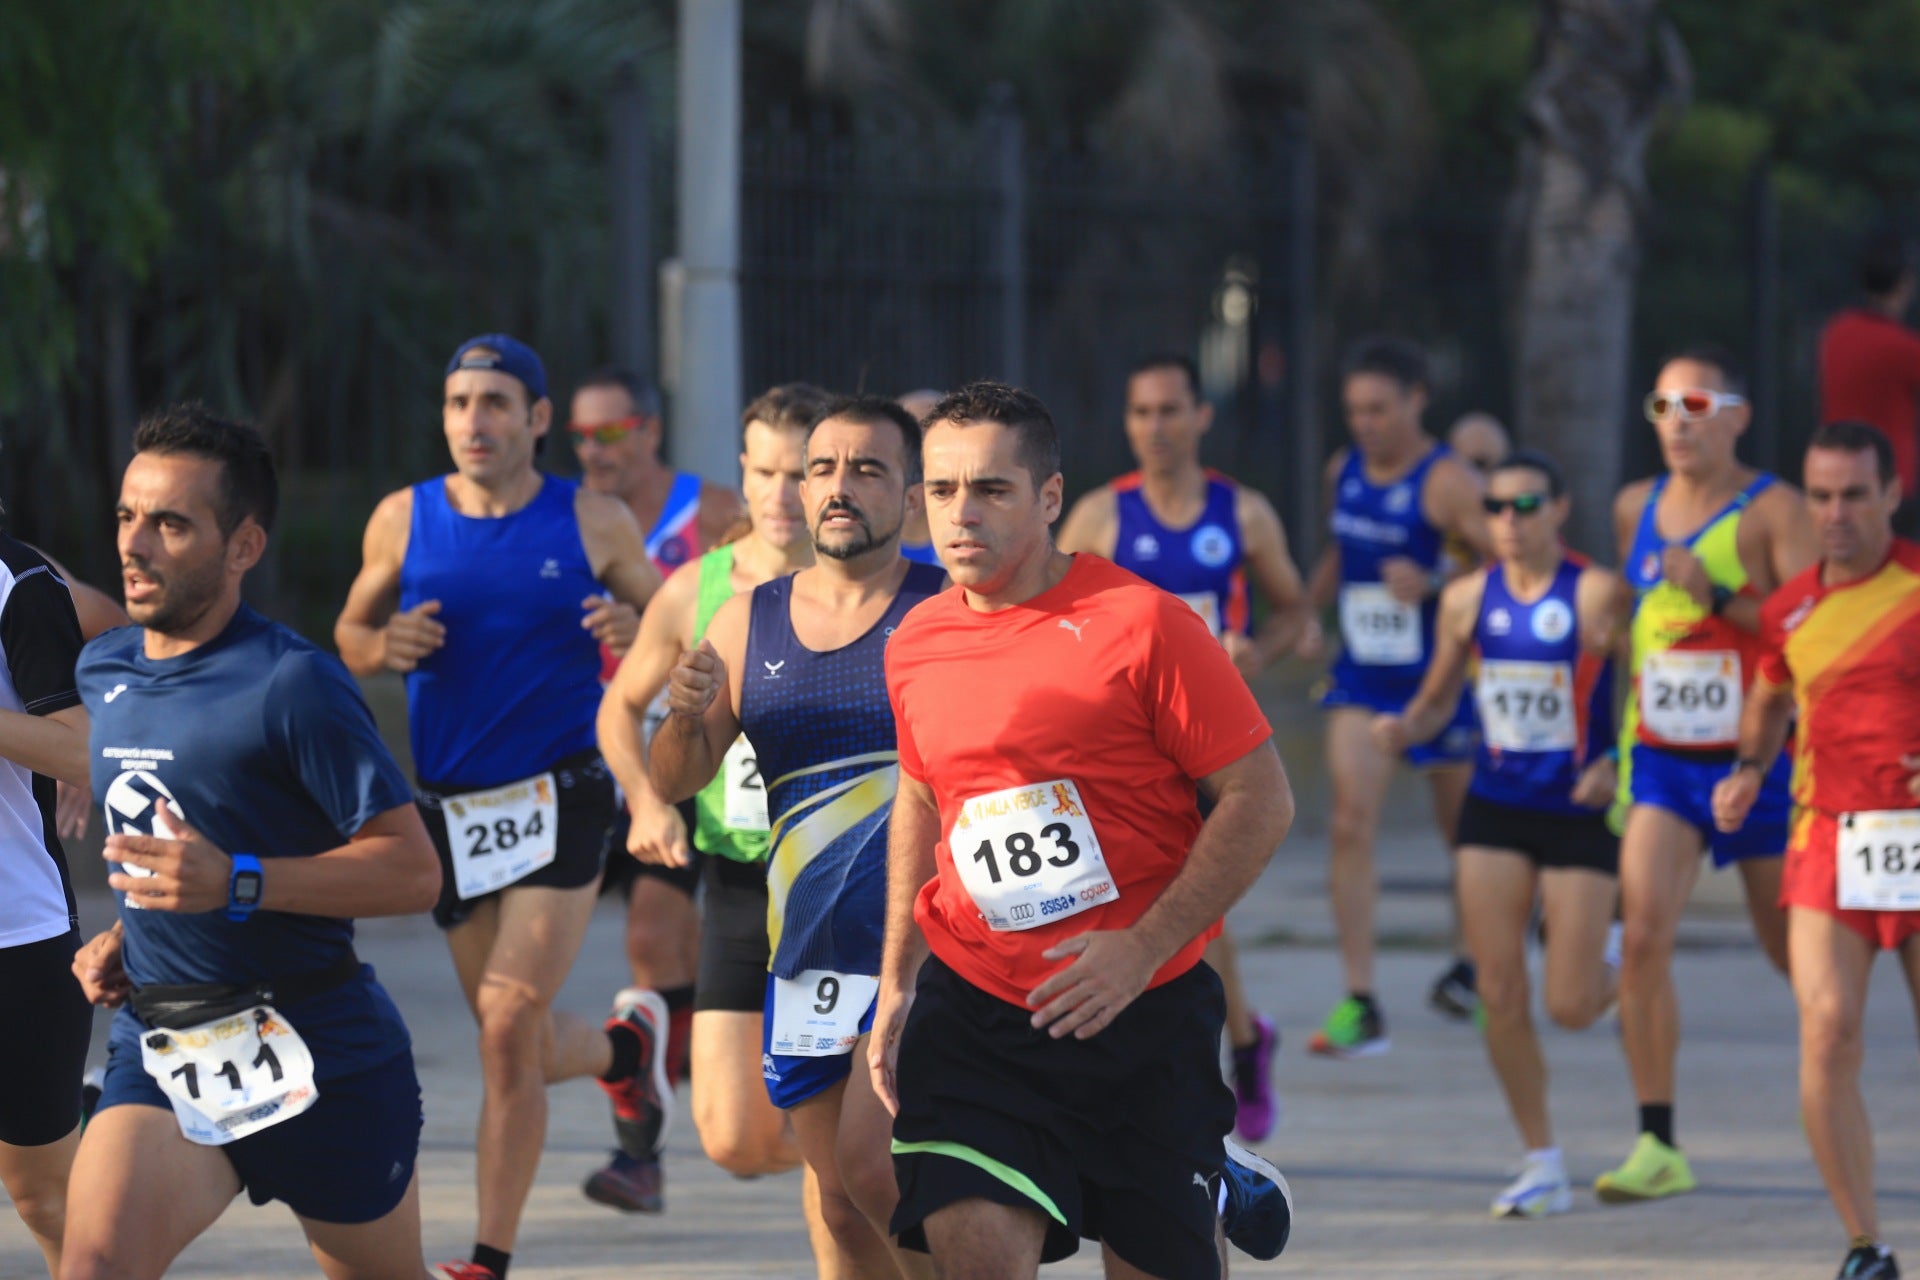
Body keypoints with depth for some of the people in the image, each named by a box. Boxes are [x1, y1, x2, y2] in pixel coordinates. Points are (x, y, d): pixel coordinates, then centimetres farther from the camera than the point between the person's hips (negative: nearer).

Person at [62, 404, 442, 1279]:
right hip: (159, 1050, 5)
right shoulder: (102, 673, 9)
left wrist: (236, 883, -26)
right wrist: (123, 939, 11)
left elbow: (413, 870, -17)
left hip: (315, 1050, -4)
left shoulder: (293, 684, -13)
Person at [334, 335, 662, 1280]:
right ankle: (625, 1049, 49)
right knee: (517, 1044, 12)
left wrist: (633, 636, -15)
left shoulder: (593, 523, -2)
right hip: (449, 807, 3)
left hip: (559, 800, -3)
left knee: (511, 1023, -15)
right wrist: (382, 647, -9)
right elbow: (350, 630, 14)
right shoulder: (404, 521, 3)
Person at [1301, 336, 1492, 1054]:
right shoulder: (1344, 472, 6)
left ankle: (1472, 972, 39)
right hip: (1362, 679, 4)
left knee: (1467, 834, 13)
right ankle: (1358, 1005, -13)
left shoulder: (1446, 483, -14)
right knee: (1351, 827, -12)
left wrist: (1435, 584, -30)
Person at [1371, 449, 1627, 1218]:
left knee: (1570, 1007, -4)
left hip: (1579, 814, -4)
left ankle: (1616, 972, 34)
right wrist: (1404, 729, -7)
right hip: (1495, 809, 4)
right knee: (1499, 997, -2)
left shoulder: (1597, 594, -11)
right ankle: (1543, 1167, 9)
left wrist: (1617, 766, -24)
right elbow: (1437, 700, 14)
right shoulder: (1468, 599, 3)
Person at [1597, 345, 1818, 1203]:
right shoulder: (1634, 510, 6)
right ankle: (1658, 1146, -13)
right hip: (1660, 763, 3)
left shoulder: (1774, 511, -10)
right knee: (1642, 936, -15)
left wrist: (1720, 599, -30)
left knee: (1796, 952, 9)